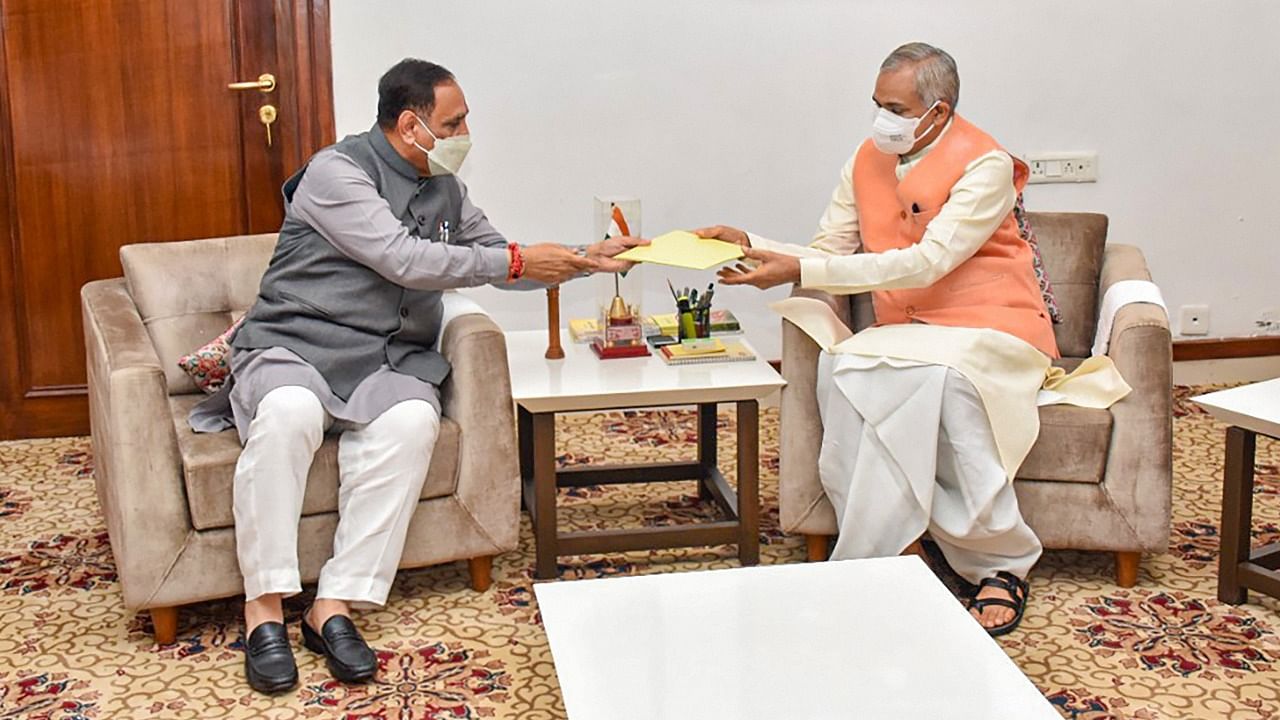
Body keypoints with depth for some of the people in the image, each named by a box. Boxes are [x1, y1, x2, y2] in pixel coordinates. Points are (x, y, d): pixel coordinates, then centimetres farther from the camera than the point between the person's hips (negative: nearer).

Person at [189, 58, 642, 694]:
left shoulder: (445, 190, 16)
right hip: (293, 347, -5)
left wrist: (586, 258, 14)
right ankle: (264, 610, -29)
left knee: (412, 421, -31)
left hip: (388, 359, 5)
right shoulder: (337, 171, -8)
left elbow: (498, 258, 26)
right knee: (289, 413, -39)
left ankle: (334, 605, -28)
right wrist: (518, 262, -14)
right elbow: (405, 260, -18)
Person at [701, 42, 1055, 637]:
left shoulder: (985, 166, -13)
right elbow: (828, 253, 8)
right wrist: (751, 246, -10)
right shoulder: (867, 161, 7)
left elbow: (925, 263, -24)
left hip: (991, 332, -5)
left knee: (939, 375, -38)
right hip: (905, 334, 5)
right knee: (840, 370, -28)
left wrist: (800, 271, -28)